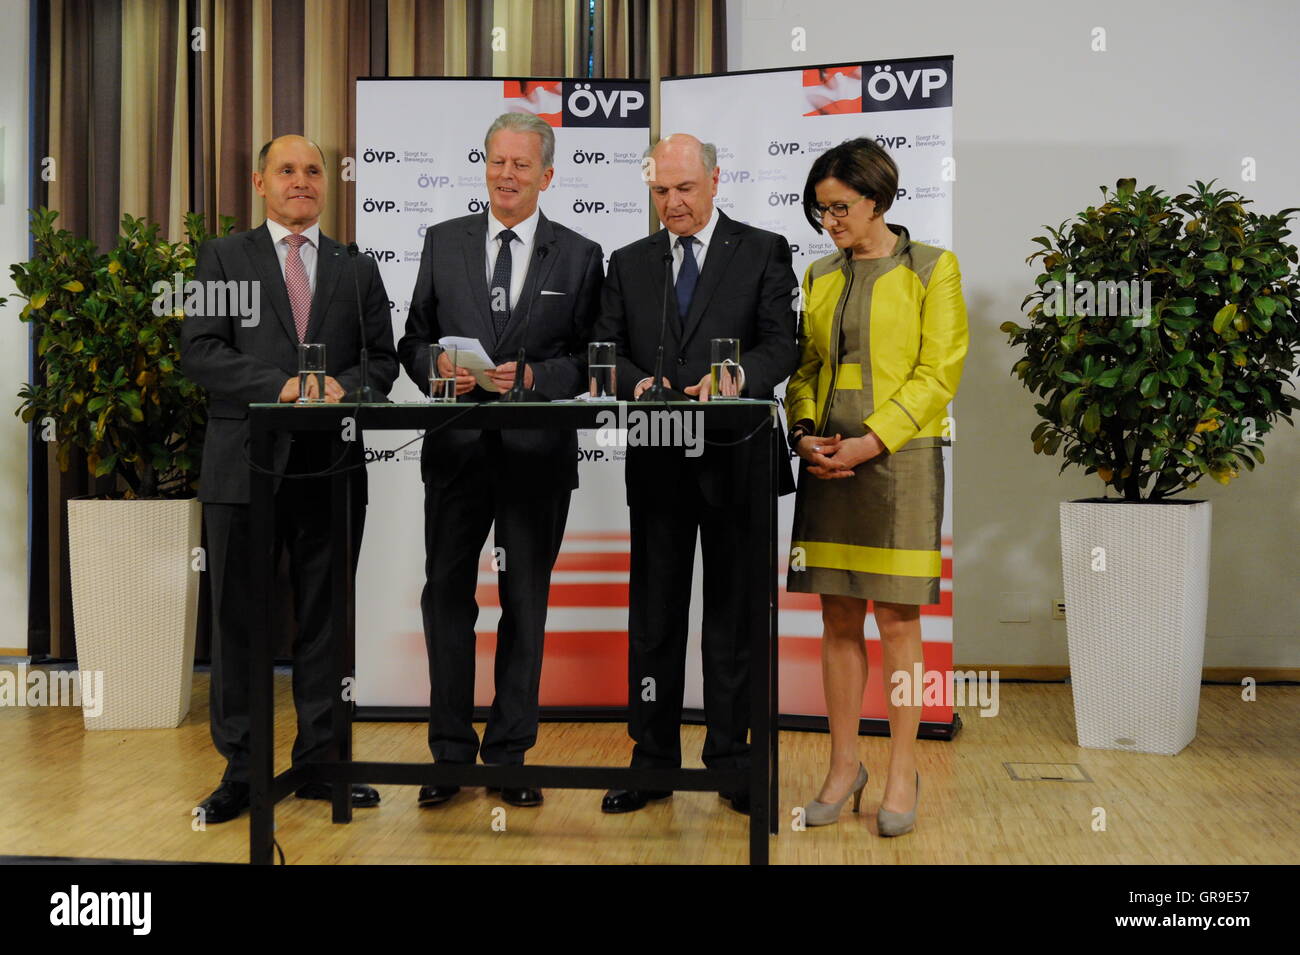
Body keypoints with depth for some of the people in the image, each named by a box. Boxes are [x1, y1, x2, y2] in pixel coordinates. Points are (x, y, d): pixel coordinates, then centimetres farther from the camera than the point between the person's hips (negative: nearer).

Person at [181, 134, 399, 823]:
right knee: (239, 620, 3)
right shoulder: (222, 258, 7)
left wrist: (343, 385, -12)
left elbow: (383, 358, 9)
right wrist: (281, 386, -16)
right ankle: (241, 769, 13)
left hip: (333, 464, 2)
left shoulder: (358, 270, 15)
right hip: (246, 464, -2)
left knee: (324, 620, 8)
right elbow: (200, 353, -4)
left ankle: (319, 762, 18)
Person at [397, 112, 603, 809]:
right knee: (447, 598, 5)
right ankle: (451, 754, 17)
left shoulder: (579, 256, 4)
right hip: (457, 449, 2)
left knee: (526, 605, 7)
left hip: (537, 454, -1)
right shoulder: (443, 242, 9)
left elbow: (589, 361, 1)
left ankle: (510, 754, 18)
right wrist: (437, 364, -11)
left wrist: (533, 376, -15)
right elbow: (413, 340, 10)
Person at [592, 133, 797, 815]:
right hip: (657, 462, 3)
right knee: (654, 616, 7)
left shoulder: (763, 252, 4)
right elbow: (608, 352, 6)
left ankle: (732, 760, 16)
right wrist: (638, 383, -15)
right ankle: (654, 760, 17)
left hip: (735, 458, -2)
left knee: (733, 615, 6)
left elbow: (782, 345, -6)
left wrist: (739, 376, -26)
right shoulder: (628, 264, 13)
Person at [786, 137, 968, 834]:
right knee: (838, 619, 7)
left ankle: (903, 771, 11)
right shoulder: (820, 277, 15)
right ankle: (844, 765, 16)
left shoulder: (932, 269, 1)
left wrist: (871, 440, -15)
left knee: (897, 619, 0)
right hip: (828, 462, 4)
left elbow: (938, 372, -6)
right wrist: (804, 431, -3)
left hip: (899, 457, -4)